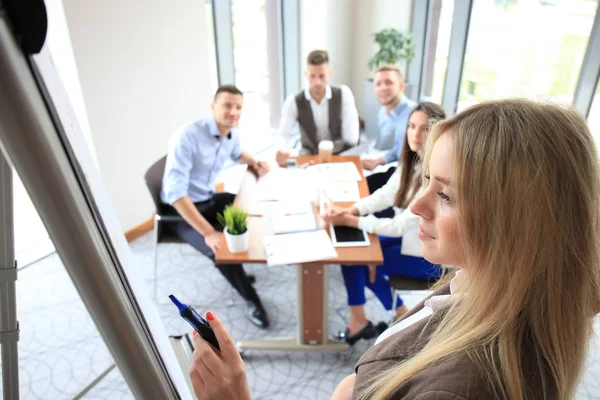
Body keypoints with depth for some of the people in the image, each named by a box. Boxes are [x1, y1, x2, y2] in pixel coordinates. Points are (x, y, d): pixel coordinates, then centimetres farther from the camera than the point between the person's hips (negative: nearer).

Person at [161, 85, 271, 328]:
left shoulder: (232, 133, -3)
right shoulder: (187, 137, -28)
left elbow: (238, 154, 24)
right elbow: (175, 193, -36)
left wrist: (254, 162, 0)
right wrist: (208, 232, -42)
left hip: (209, 199, 8)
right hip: (181, 211, -8)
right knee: (220, 249, -29)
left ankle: (236, 262, 20)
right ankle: (251, 300, -4)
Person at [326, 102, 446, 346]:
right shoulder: (413, 160, -3)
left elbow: (399, 226, -28)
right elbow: (386, 195, -3)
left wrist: (350, 221, -26)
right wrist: (350, 210, -19)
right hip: (411, 236, 8)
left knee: (360, 261, -4)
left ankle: (403, 316, 22)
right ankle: (358, 322, 10)